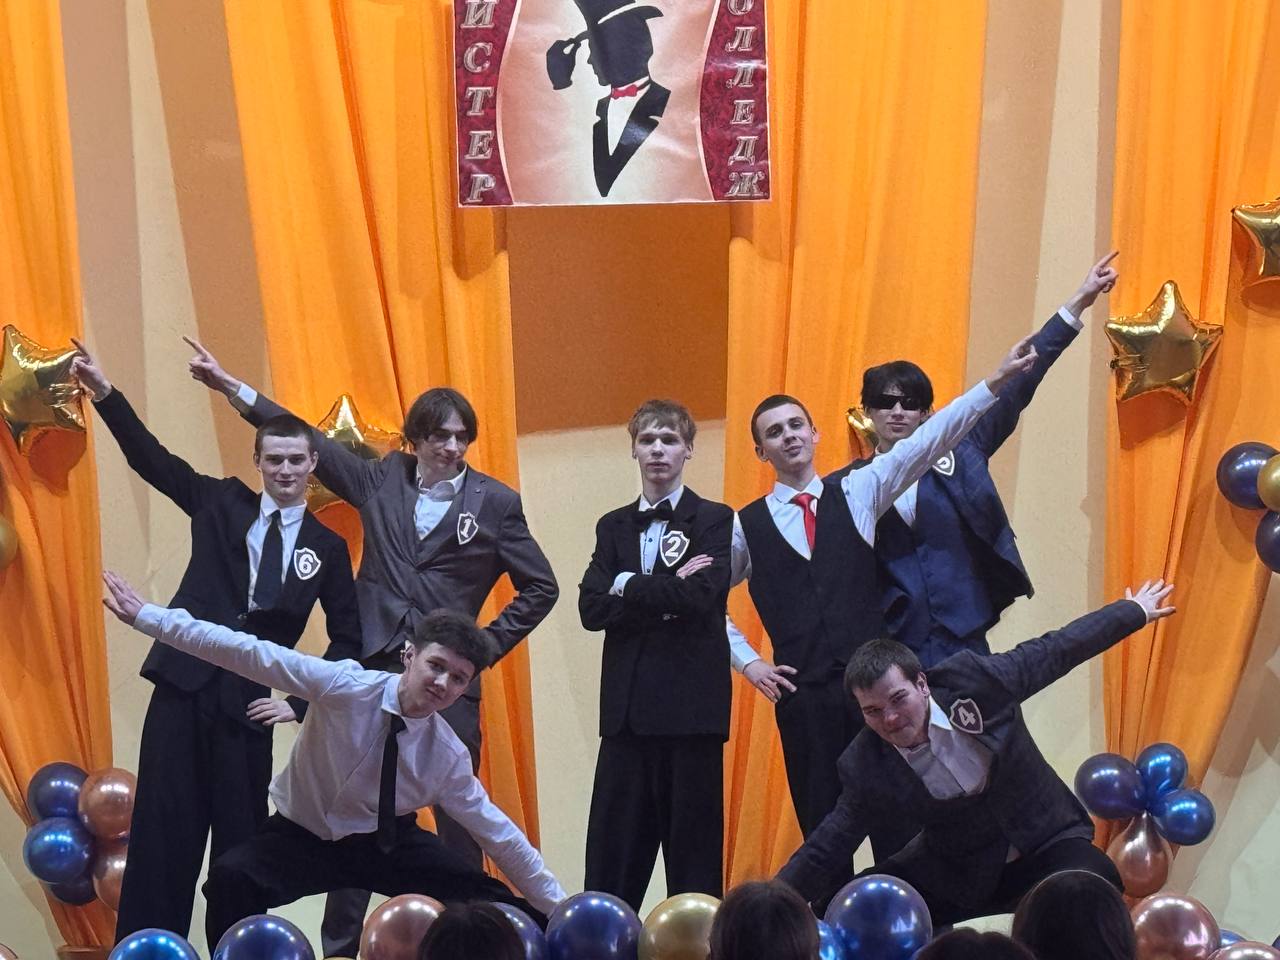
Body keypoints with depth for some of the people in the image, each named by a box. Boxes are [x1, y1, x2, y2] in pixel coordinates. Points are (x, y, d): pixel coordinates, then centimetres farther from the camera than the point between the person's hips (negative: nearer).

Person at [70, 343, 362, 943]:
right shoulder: (222, 503, 8)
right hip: (184, 688, 0)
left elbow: (347, 640, 9)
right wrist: (105, 394, -13)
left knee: (241, 839, 4)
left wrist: (303, 701, -1)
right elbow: (152, 460, -1)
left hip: (248, 702, 0)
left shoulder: (327, 548, 6)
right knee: (161, 832, 0)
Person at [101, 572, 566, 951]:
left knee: (491, 904, -10)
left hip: (388, 843, 3)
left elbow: (496, 830, -4)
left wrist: (560, 910, -1)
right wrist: (147, 616, -31)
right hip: (303, 836, -2)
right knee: (231, 877, -32)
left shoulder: (449, 756, -14)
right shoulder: (344, 687, -24)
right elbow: (250, 654, -28)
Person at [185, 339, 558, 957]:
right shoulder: (383, 480, 5)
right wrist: (230, 386, 6)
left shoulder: (495, 502, -2)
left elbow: (540, 588, 3)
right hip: (374, 670, 2)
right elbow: (311, 442, 8)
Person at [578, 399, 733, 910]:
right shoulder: (613, 526, 15)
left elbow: (702, 595, -15)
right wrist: (666, 594, -10)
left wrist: (629, 586, -7)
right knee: (612, 853, 5)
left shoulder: (714, 520, 2)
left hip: (691, 703, -4)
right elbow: (592, 609, 1)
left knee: (693, 845, 2)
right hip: (628, 705, 4)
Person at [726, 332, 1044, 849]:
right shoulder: (747, 527, 7)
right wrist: (747, 661, 8)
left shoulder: (856, 491, 6)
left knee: (897, 818, 1)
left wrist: (995, 383, -14)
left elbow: (925, 443, -4)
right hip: (802, 694, 0)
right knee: (822, 826, 6)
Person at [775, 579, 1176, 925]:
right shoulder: (865, 768, -18)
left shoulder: (973, 679, -21)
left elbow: (1053, 650, -6)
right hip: (954, 874, 2)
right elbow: (826, 851, -10)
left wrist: (1134, 612, 6)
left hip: (1045, 844, -1)